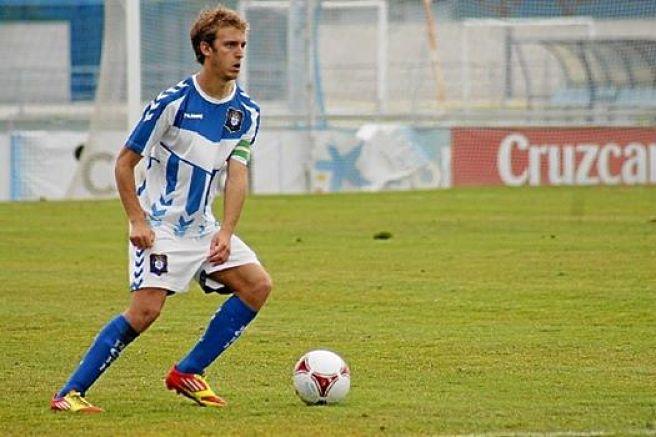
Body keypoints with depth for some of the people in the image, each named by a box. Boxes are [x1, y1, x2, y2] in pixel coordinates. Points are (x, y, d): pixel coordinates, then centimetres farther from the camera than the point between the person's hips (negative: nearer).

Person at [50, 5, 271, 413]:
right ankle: (69, 393, -16)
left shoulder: (247, 111, 0)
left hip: (203, 226, 6)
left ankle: (187, 373, 3)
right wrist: (138, 221, -16)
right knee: (146, 309, -21)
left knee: (258, 285, -5)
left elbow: (238, 174, -6)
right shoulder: (174, 102, -15)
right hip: (159, 224, -6)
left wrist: (226, 233, -19)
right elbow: (125, 162, -8)